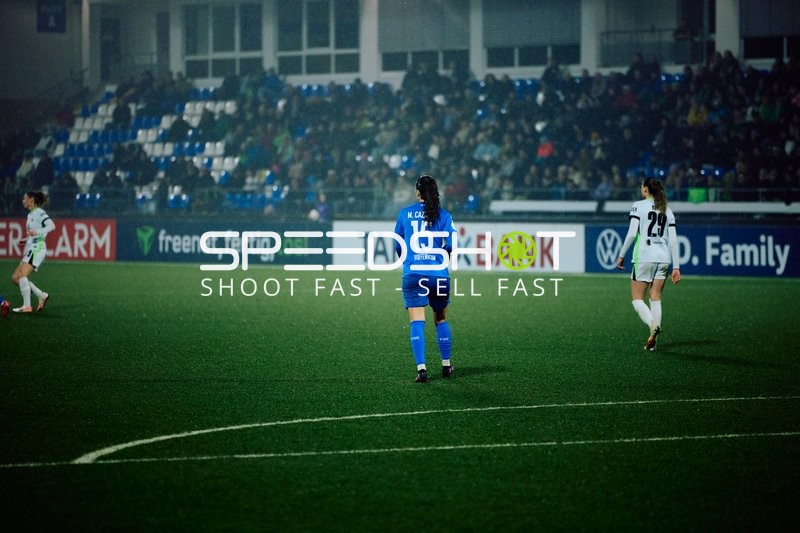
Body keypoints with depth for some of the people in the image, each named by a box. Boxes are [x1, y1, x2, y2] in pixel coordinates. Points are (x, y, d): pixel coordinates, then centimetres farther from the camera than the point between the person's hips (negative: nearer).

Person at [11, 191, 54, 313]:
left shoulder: (39, 212, -8)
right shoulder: (30, 215, 19)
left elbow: (51, 226, -22)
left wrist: (37, 232, -33)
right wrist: (27, 239, 23)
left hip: (37, 249, -10)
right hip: (30, 250, 10)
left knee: (22, 275, -23)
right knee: (15, 278, 5)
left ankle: (27, 306, -22)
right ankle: (42, 296, 11)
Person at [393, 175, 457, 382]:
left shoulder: (405, 213, 5)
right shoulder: (443, 215, 1)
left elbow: (397, 245, 12)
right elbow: (451, 244, -7)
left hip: (412, 274, -1)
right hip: (438, 274, 1)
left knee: (417, 322, -4)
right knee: (441, 320, 17)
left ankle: (421, 367, -16)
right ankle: (446, 365, 22)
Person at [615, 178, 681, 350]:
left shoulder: (639, 206, -1)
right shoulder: (668, 211, 13)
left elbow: (631, 233, -8)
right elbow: (673, 240, 8)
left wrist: (621, 256, 0)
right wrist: (676, 267, 8)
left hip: (644, 257, -5)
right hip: (663, 258, 5)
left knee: (637, 299, 2)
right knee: (656, 298, 10)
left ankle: (652, 324, -25)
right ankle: (652, 341, 3)